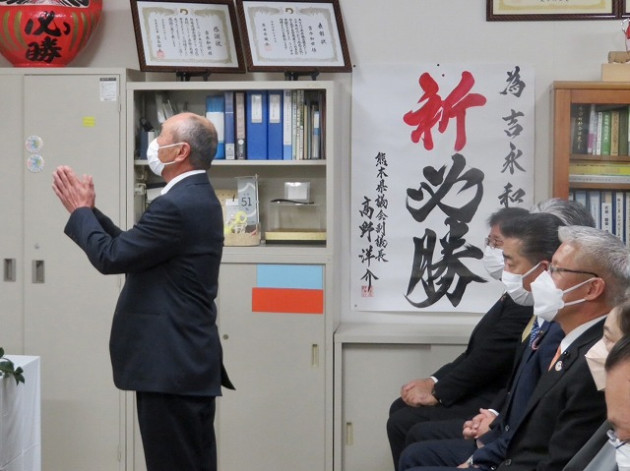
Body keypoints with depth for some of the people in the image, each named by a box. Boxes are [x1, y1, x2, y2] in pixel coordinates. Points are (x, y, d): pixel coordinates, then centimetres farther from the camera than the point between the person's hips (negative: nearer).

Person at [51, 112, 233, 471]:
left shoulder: (177, 205, -20)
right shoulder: (196, 197, 13)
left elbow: (110, 257, -18)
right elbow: (130, 247, 16)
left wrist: (80, 211, -3)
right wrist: (88, 210, 15)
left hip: (171, 365, -10)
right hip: (188, 361, 10)